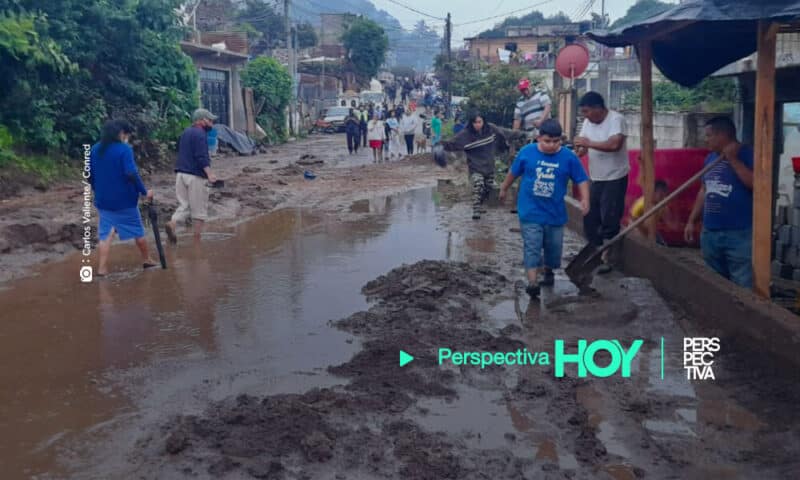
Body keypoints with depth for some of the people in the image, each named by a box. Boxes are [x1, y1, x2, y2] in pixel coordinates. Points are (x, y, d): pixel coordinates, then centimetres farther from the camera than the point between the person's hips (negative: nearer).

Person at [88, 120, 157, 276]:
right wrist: (144, 192, -14)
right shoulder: (124, 149, -14)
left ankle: (102, 268, 0)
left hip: (103, 200, 5)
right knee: (137, 230, 14)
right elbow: (131, 174, -23)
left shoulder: (95, 149, 5)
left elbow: (89, 175, 9)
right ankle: (146, 260, 28)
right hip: (124, 199, -4)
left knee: (105, 233, 8)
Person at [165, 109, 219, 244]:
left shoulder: (185, 132, 17)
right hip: (195, 176, -8)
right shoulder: (199, 134, -11)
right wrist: (209, 173, -30)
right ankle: (197, 241, 5)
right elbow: (201, 156, -22)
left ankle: (172, 224, -16)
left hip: (181, 173, 8)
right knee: (199, 209, 2)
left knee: (184, 205, 11)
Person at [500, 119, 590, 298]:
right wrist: (504, 189, 21)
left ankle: (548, 271, 41)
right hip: (530, 212, -1)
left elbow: (582, 180, -4)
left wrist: (585, 199, -19)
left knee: (554, 246, 16)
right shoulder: (526, 152, -7)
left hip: (555, 213, 2)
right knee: (532, 247, -8)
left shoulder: (569, 157, -9)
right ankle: (532, 282, -9)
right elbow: (513, 172, 9)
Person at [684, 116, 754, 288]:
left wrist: (733, 158, -17)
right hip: (710, 232, 7)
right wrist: (691, 221, 17)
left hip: (739, 234, -7)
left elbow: (756, 183, -21)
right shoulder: (711, 158, 13)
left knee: (742, 289, -8)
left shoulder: (746, 154, -7)